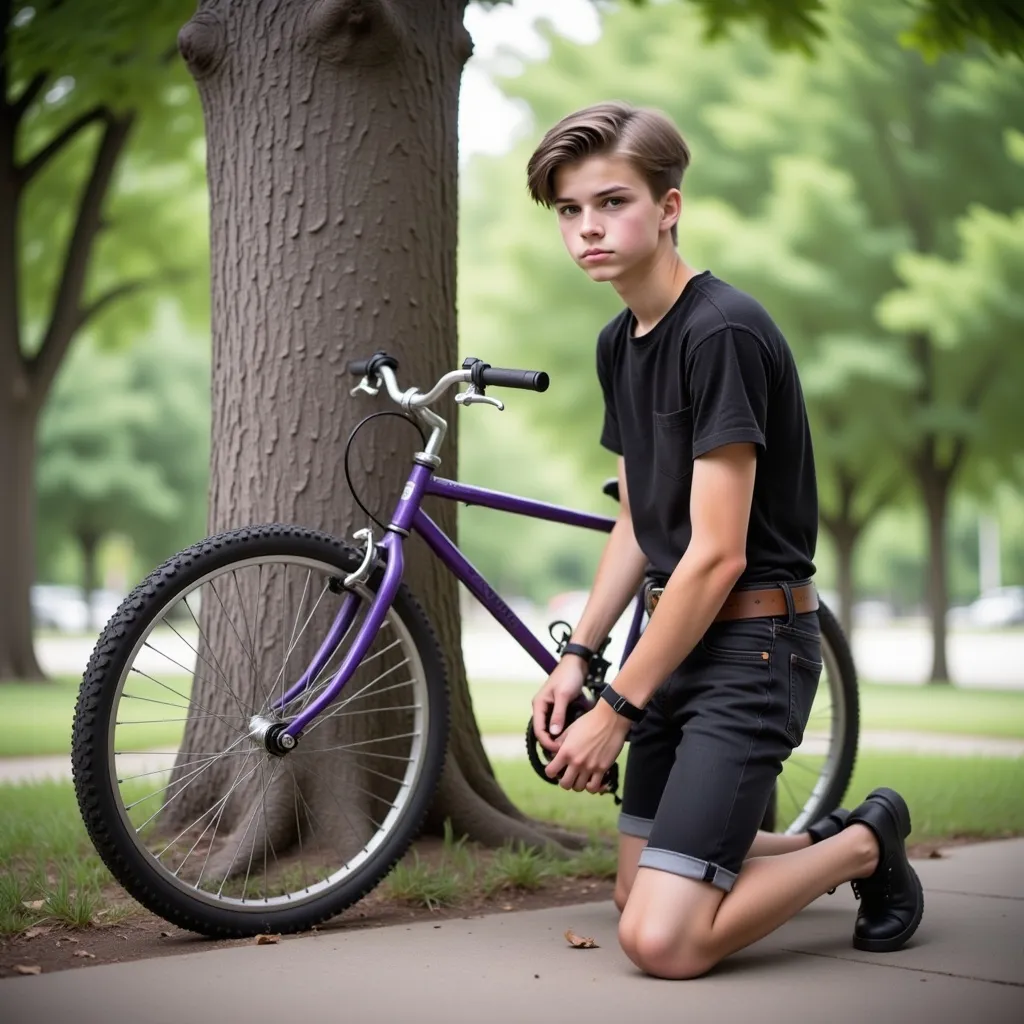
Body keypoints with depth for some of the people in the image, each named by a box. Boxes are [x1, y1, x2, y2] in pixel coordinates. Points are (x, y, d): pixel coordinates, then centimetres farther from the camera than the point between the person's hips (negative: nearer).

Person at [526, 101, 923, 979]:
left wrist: (617, 710, -16)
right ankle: (832, 846, 32)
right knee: (637, 895, 16)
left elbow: (717, 555, -21)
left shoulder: (722, 332, -19)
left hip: (751, 643, -9)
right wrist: (576, 656, 4)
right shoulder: (620, 343, 9)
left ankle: (864, 845, 8)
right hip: (679, 637, 9)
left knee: (662, 940, -14)